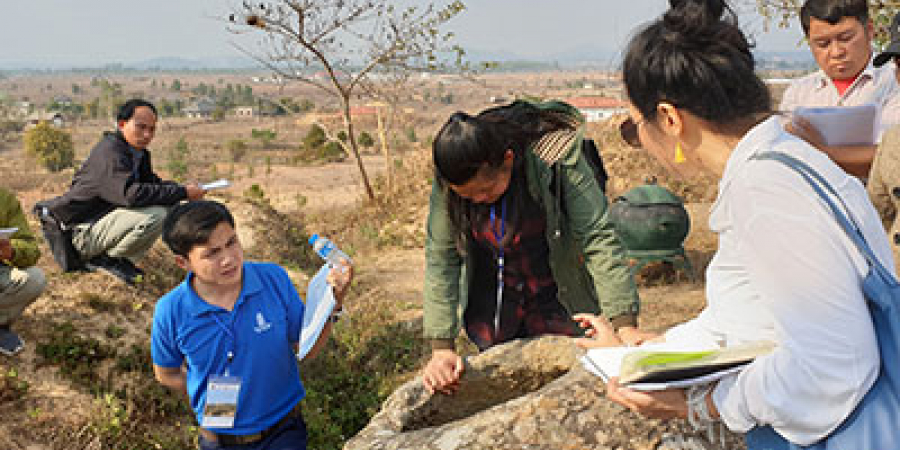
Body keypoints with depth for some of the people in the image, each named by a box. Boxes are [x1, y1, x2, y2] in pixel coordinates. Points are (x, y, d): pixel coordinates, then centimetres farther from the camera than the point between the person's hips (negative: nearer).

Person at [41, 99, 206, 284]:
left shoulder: (139, 153, 9)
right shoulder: (110, 151, -22)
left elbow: (152, 183, 13)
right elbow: (131, 194, -36)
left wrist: (182, 188, -9)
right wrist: (182, 192, -33)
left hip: (106, 218, 10)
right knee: (156, 214, -29)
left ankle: (118, 259, 5)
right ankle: (104, 259, -9)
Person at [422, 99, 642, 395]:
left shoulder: (557, 157, -27)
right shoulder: (448, 181, -19)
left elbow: (598, 238, -28)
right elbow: (440, 258, -14)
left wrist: (626, 326, -34)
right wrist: (441, 348, -18)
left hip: (555, 296, -2)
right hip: (491, 301, 2)